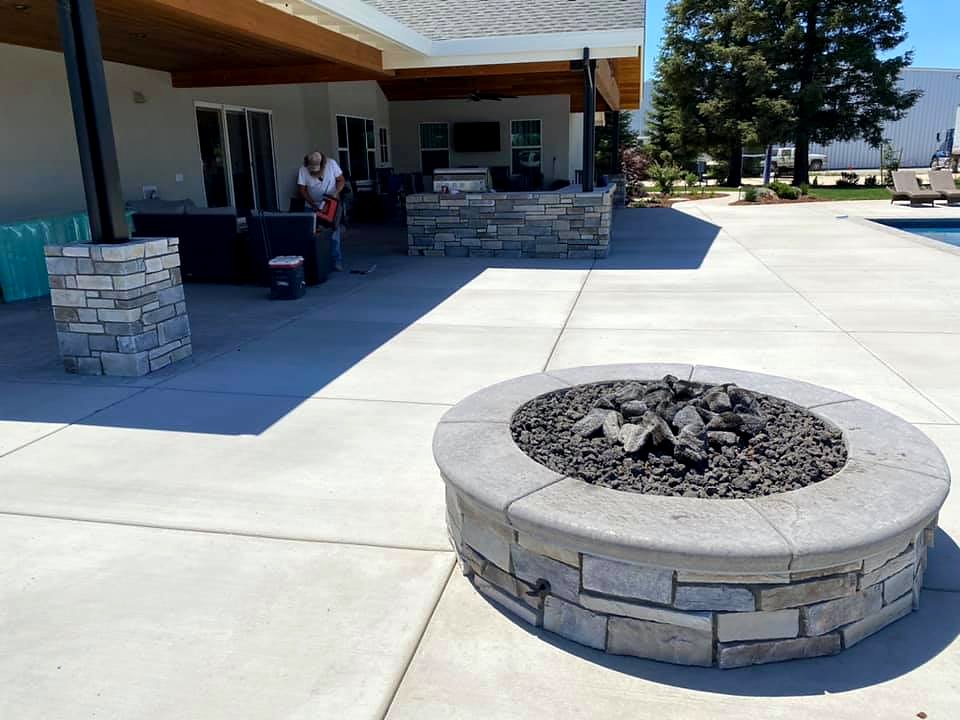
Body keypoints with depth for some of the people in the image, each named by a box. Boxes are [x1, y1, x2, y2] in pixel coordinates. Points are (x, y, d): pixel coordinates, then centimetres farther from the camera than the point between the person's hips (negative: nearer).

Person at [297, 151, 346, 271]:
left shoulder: (331, 163, -15)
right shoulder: (303, 170, -15)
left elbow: (341, 180, -9)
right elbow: (302, 190, -12)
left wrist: (336, 193, -25)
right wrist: (313, 204, -22)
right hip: (312, 207, 1)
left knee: (333, 233, -3)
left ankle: (337, 261, 1)